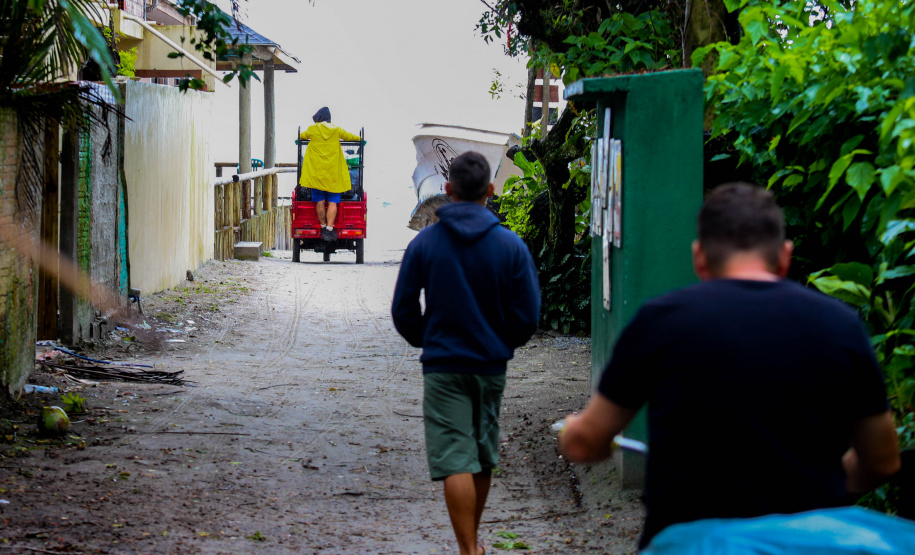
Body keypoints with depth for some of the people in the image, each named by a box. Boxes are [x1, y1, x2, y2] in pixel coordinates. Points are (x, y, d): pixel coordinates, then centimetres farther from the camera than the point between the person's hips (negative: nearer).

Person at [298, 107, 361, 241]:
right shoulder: (336, 130, 3)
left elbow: (301, 136, 21)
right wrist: (360, 139, 39)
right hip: (334, 173, 0)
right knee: (332, 202, -1)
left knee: (320, 201, 7)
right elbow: (349, 136, 19)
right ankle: (329, 229, -9)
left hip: (316, 172, 0)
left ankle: (323, 227, 10)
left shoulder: (312, 130, 1)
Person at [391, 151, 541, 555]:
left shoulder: (424, 243, -6)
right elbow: (528, 314, -3)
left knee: (454, 461, -5)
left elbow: (403, 310, -2)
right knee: (483, 461, 17)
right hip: (491, 366, 2)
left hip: (442, 367, -2)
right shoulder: (510, 245, -5)